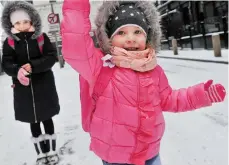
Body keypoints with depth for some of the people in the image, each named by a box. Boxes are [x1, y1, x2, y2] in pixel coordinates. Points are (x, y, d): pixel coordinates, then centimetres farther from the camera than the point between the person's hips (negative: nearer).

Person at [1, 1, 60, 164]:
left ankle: (52, 150, 30)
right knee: (33, 122, 13)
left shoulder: (41, 37, -5)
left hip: (44, 86, -1)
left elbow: (51, 57, -11)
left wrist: (33, 66, -26)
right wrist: (18, 71, -31)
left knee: (47, 119, 11)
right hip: (23, 88, 1)